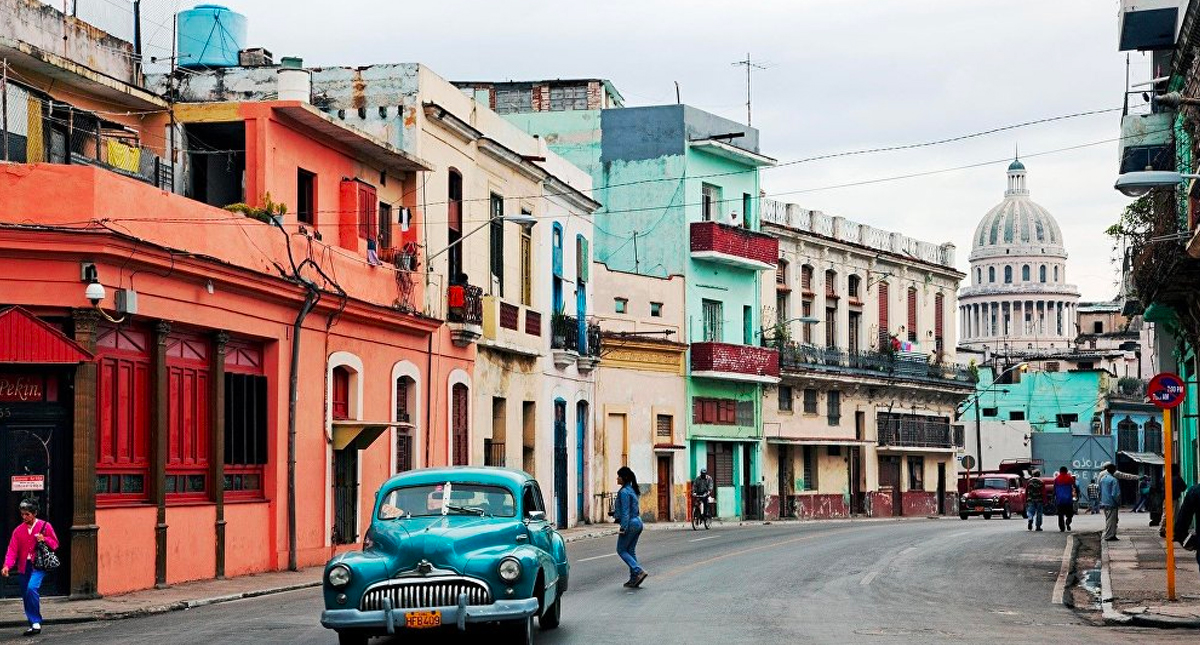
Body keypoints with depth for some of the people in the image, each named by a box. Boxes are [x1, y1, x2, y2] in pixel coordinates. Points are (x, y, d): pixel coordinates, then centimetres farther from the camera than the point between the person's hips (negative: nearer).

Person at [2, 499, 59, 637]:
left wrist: (44, 539, -14)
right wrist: (7, 566, -13)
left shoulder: (45, 526, 1)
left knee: (32, 588, -26)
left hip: (38, 565, -5)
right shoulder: (18, 530, 9)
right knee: (26, 596, 6)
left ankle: (36, 622, -18)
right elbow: (12, 549, 2)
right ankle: (34, 625, 16)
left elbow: (55, 544, 7)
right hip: (24, 567, 5)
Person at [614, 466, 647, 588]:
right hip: (638, 522, 9)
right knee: (631, 551, 13)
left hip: (630, 523, -9)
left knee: (621, 550, 2)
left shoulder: (624, 492, -16)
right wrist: (615, 511, 21)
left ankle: (639, 571, -11)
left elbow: (625, 511, -19)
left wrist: (623, 528, -19)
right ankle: (634, 578, 12)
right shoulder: (632, 490, 13)